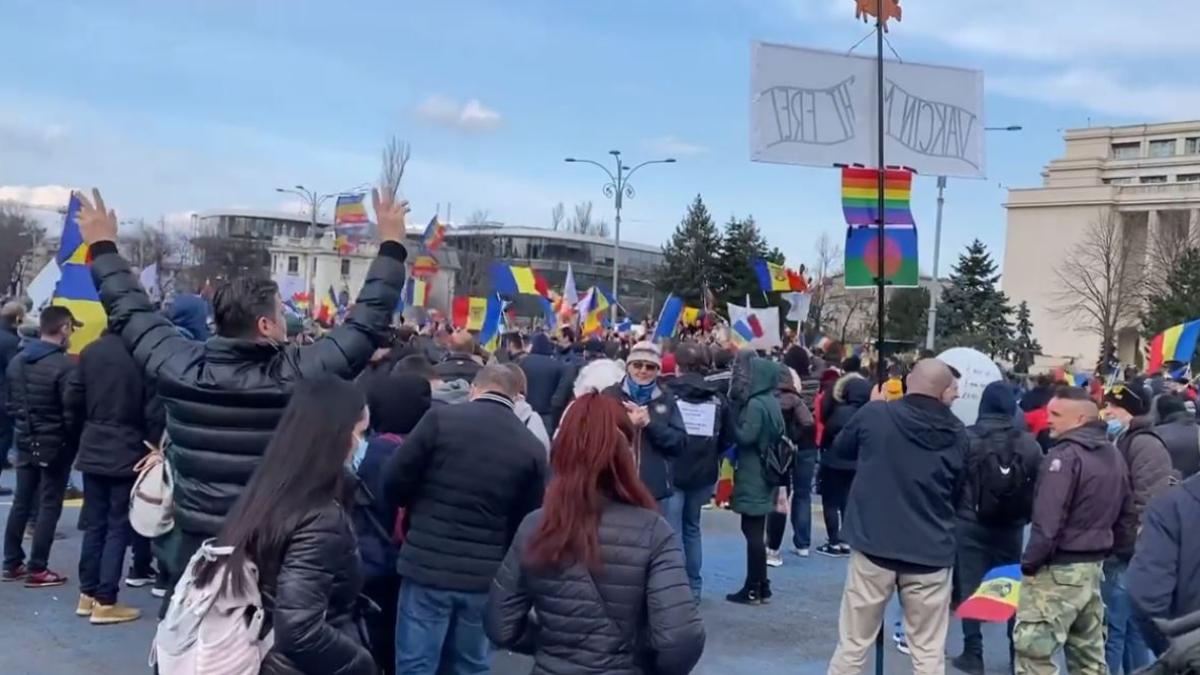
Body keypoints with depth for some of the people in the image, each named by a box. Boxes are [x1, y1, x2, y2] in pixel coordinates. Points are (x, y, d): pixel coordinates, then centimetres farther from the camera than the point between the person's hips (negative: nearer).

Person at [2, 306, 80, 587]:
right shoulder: (65, 365, -20)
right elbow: (72, 413, -21)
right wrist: (74, 442, -6)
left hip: (26, 443, 7)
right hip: (55, 445, -7)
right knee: (49, 506, 1)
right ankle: (37, 569, 5)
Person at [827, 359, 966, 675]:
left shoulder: (875, 414, -7)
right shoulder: (957, 434, 0)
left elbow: (841, 447, 13)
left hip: (874, 546, -1)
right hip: (931, 554, 1)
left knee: (852, 645, 9)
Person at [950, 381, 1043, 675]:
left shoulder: (967, 438, -10)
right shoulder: (1029, 443, -4)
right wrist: (1025, 516, 14)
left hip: (970, 524, -2)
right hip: (1012, 527, 2)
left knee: (970, 587, 5)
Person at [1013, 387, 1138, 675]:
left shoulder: (1065, 455, -17)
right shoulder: (1114, 455, 13)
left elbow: (1048, 521, -22)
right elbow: (1126, 516, 17)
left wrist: (1029, 562, -15)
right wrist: (1123, 553, 19)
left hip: (1058, 568, -10)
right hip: (1094, 565, 10)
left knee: (1034, 650, -6)